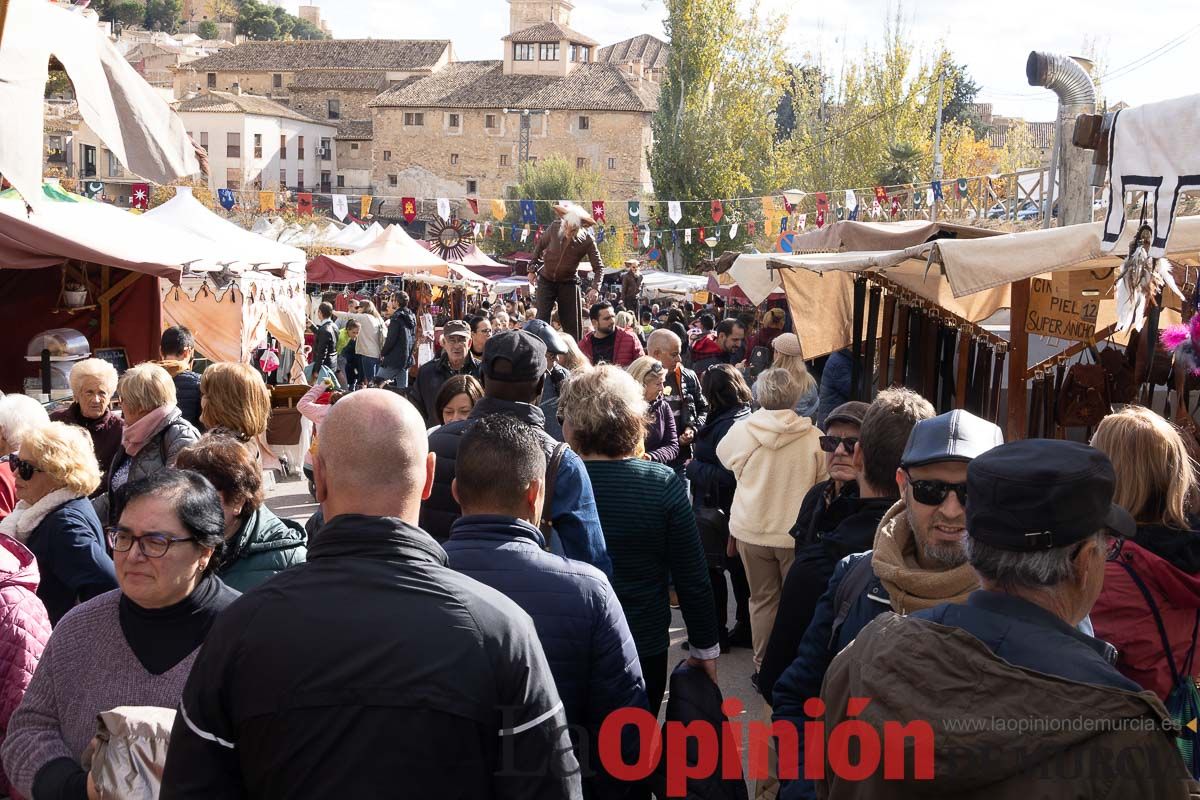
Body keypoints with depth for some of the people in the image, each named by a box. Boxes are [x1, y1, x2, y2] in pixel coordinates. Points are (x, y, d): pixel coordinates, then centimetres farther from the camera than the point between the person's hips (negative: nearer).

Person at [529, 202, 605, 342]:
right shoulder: (555, 227, -16)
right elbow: (540, 245, 4)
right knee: (542, 318, -5)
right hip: (546, 280, 1)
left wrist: (595, 288, -30)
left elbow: (598, 267, -14)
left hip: (568, 283, -1)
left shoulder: (587, 240, -20)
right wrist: (532, 269, 5)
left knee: (572, 324, 2)